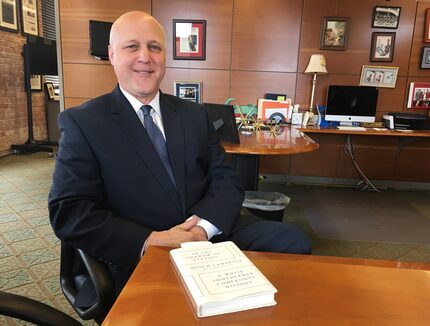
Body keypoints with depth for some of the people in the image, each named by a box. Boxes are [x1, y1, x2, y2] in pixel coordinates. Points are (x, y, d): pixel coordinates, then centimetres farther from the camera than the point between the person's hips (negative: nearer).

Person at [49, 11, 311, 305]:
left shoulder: (195, 114, 11)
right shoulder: (82, 122, -1)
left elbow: (226, 180, 6)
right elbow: (68, 212, -8)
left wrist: (203, 226, -15)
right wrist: (150, 241, -21)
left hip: (211, 235, 5)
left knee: (293, 241, -12)